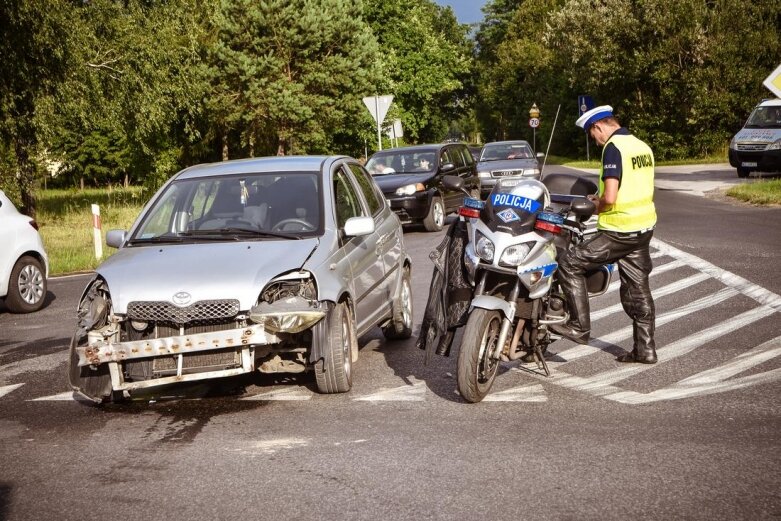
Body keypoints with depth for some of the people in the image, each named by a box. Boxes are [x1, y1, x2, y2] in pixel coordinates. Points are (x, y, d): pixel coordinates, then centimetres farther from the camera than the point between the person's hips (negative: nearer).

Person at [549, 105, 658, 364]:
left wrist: (598, 207, -3)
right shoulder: (643, 146, 12)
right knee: (638, 288, 13)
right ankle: (645, 349, 18)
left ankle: (580, 326, 0)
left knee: (569, 264, -1)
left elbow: (610, 197, -24)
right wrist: (603, 199, 15)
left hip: (619, 231, -9)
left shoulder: (613, 148, -15)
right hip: (644, 228, 9)